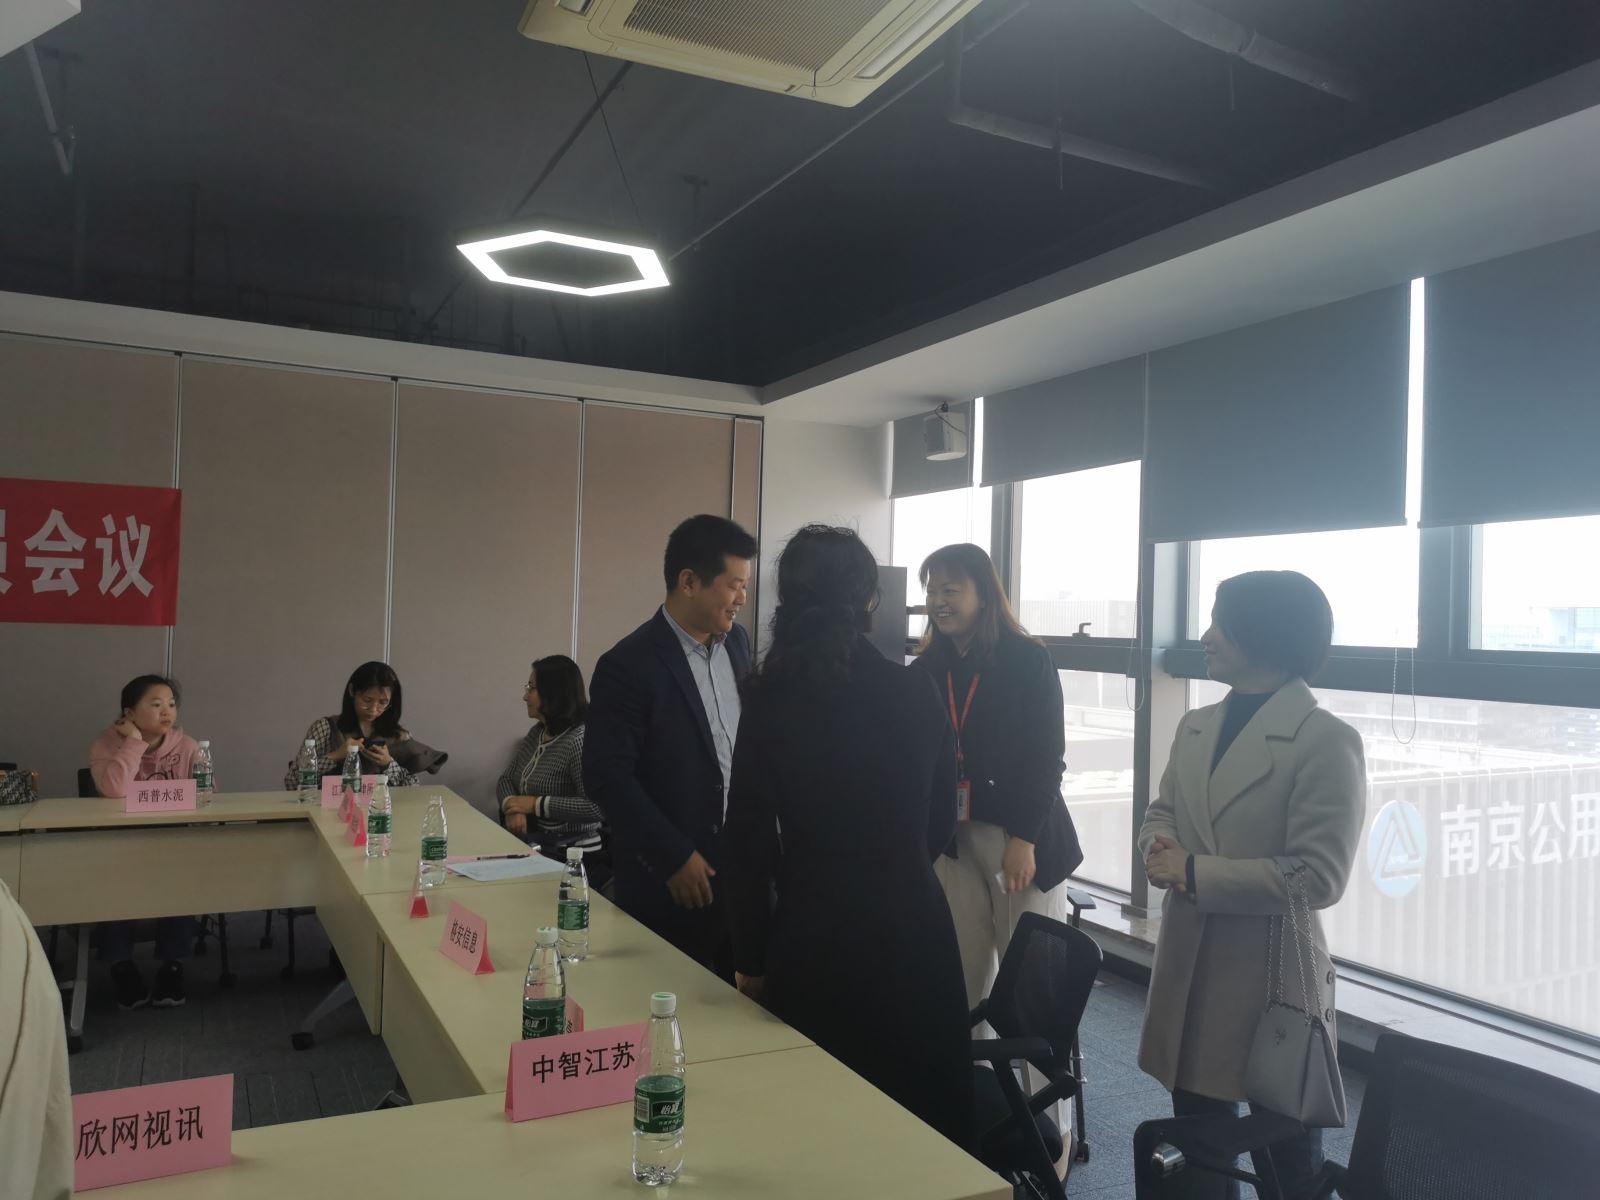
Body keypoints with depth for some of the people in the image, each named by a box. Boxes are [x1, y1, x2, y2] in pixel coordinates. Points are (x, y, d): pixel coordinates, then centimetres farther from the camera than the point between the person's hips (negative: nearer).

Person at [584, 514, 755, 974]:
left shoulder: (737, 643, 6)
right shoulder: (628, 665, -15)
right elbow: (607, 777, -15)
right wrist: (673, 857, -15)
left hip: (742, 863, 6)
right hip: (668, 880, -5)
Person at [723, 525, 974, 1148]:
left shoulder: (770, 699, -13)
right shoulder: (917, 692, -5)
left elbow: (747, 844, -9)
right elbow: (940, 821, 7)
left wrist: (750, 960, 3)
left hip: (815, 937, -2)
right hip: (912, 926, 3)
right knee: (917, 1117, 21)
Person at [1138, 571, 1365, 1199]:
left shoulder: (1327, 740, -16)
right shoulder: (1195, 726, 7)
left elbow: (1318, 877, -20)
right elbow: (1161, 813, 15)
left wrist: (1195, 874, -20)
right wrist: (1161, 847, -9)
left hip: (1270, 972, -6)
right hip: (1188, 964, 6)